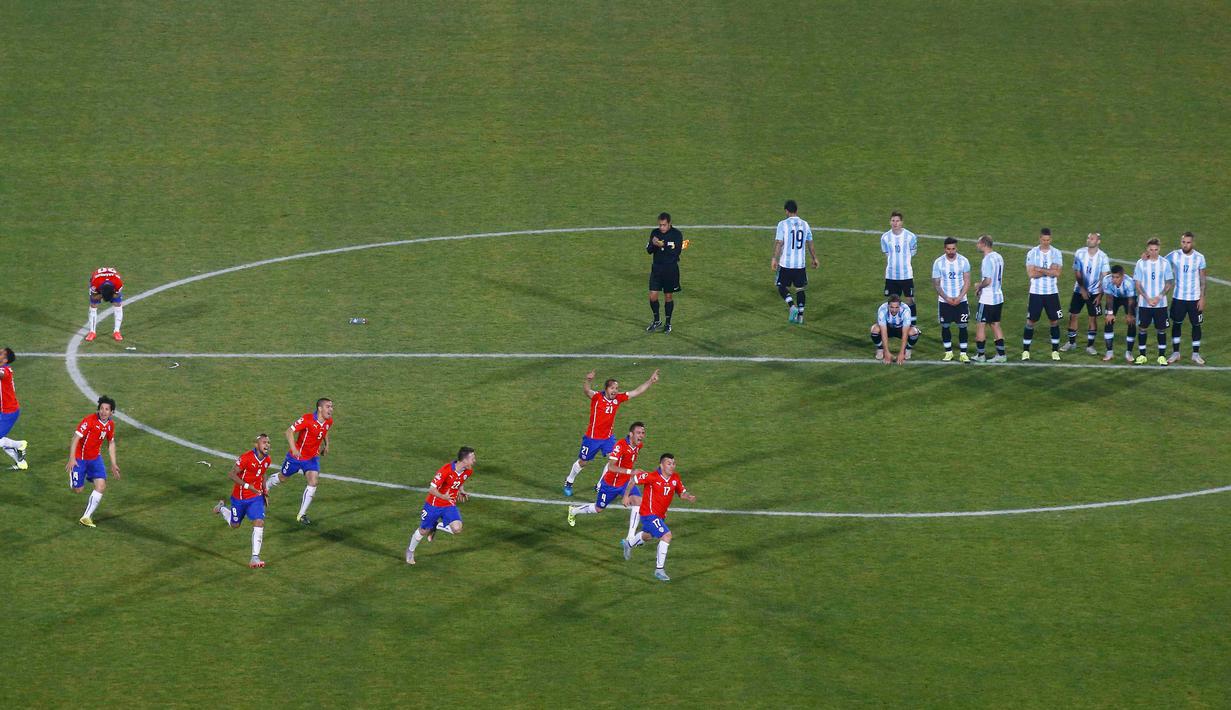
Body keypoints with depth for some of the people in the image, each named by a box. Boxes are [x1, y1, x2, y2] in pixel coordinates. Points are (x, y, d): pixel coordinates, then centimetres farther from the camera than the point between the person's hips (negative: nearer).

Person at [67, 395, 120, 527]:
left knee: (101, 486, -12)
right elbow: (76, 437, -23)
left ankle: (87, 517, -3)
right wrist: (72, 459, -29)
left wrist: (113, 464, 13)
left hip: (95, 458, 5)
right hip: (79, 458, -5)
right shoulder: (90, 420, -22)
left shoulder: (110, 424, -2)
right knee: (78, 490, -2)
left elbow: (111, 443, 13)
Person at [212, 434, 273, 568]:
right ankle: (222, 508, 50)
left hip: (256, 497, 4)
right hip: (239, 497, -4)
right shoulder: (246, 458, -25)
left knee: (259, 522, -16)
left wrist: (264, 492, 10)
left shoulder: (267, 460, -4)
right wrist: (247, 486, -31)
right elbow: (231, 475, -23)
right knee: (234, 525, 17)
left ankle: (255, 557, -13)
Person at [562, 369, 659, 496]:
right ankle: (569, 481, 38)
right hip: (592, 437, -4)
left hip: (608, 437, 4)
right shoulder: (597, 397, -20)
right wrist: (588, 381, -63)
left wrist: (650, 381, -9)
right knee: (582, 462, 12)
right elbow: (586, 390, -40)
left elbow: (637, 392, -1)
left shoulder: (618, 398, -6)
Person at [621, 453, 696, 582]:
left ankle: (628, 543, 64)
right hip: (649, 513, -8)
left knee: (648, 536, 33)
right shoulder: (652, 477, -23)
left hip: (661, 515, 8)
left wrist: (688, 497, -18)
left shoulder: (675, 478, -6)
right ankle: (659, 570, -17)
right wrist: (626, 496, -10)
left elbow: (682, 492, 3)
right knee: (666, 535, -23)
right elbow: (634, 479, -11)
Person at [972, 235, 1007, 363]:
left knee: (980, 326, 2)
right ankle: (1001, 354, 13)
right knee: (996, 325, 14)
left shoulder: (987, 260, -20)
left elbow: (988, 281, -24)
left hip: (987, 300, -9)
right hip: (999, 297, 9)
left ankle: (980, 354, 7)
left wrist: (979, 286, -4)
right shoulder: (999, 257, 9)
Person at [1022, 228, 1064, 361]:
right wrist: (1049, 271, -13)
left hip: (1052, 292, 1)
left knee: (1054, 321, 4)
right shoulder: (1032, 253, -2)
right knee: (1031, 321, 0)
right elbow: (1031, 273, -13)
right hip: (1036, 292, -1)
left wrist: (1040, 270, -13)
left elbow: (1056, 273, -11)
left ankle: (1055, 350, 14)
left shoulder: (1056, 253, 1)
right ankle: (1025, 350, 7)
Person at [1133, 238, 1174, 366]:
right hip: (1144, 303, 0)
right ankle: (1142, 355, 13)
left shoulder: (1165, 263, -1)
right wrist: (1148, 299, -11)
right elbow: (1137, 284, -1)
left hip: (1160, 303, 0)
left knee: (1161, 329, 3)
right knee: (1142, 328, 3)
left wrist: (1159, 297, -11)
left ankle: (1162, 356, 12)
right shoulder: (1141, 263, -1)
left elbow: (1169, 283, 1)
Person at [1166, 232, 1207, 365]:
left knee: (1196, 324, 5)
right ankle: (1175, 353, 19)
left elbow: (1202, 279, -2)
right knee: (1176, 324, 7)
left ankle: (1196, 354, 16)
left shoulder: (1199, 257, -7)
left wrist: (1202, 298, -6)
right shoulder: (1174, 256, -6)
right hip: (1178, 297, 1)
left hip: (1195, 298, -1)